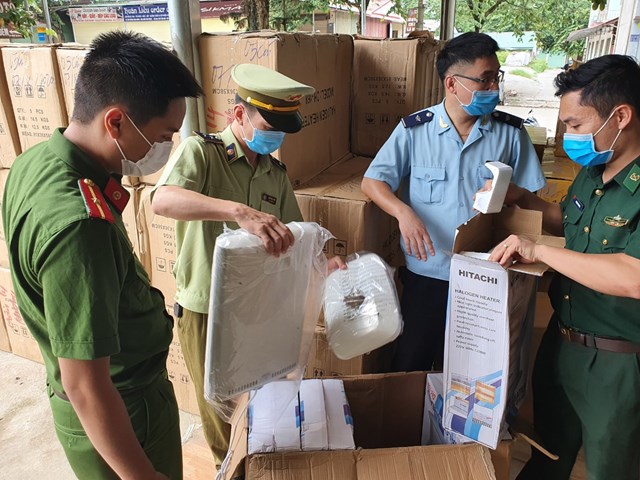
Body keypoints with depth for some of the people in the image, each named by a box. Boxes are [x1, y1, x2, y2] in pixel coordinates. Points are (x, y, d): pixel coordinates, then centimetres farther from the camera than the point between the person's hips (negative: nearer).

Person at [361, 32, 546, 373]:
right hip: (426, 273, -1)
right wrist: (404, 212, -24)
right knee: (410, 365, 13)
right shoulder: (414, 129, -5)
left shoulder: (511, 134, -1)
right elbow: (371, 181, -5)